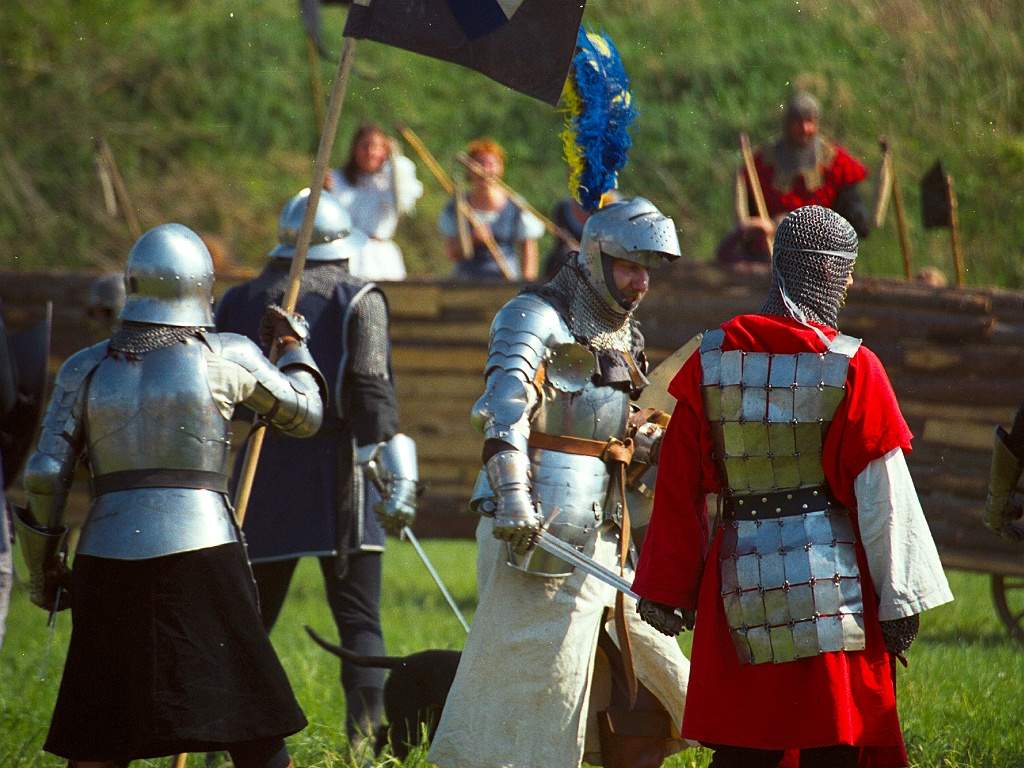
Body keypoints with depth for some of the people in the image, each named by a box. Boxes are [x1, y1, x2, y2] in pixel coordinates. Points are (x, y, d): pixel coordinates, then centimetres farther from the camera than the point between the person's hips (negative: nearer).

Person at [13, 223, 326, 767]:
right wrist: (294, 347, 33)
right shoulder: (228, 357, 2)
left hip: (107, 558, 2)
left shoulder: (85, 369, 7)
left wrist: (41, 567, 14)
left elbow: (45, 475, 3)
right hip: (201, 553, -2)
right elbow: (303, 416, 16)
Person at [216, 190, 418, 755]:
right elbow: (371, 390, -12)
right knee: (358, 619, -1)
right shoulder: (357, 301, -1)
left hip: (263, 474, 3)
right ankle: (365, 741, -14)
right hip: (338, 475, -3)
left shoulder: (239, 302, 9)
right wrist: (392, 477, -15)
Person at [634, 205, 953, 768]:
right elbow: (881, 493, -7)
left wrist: (667, 588, 12)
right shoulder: (850, 368, -9)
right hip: (832, 582, -4)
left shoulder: (712, 359, 2)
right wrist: (901, 598, 0)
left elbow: (680, 485, 5)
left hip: (738, 583, 4)